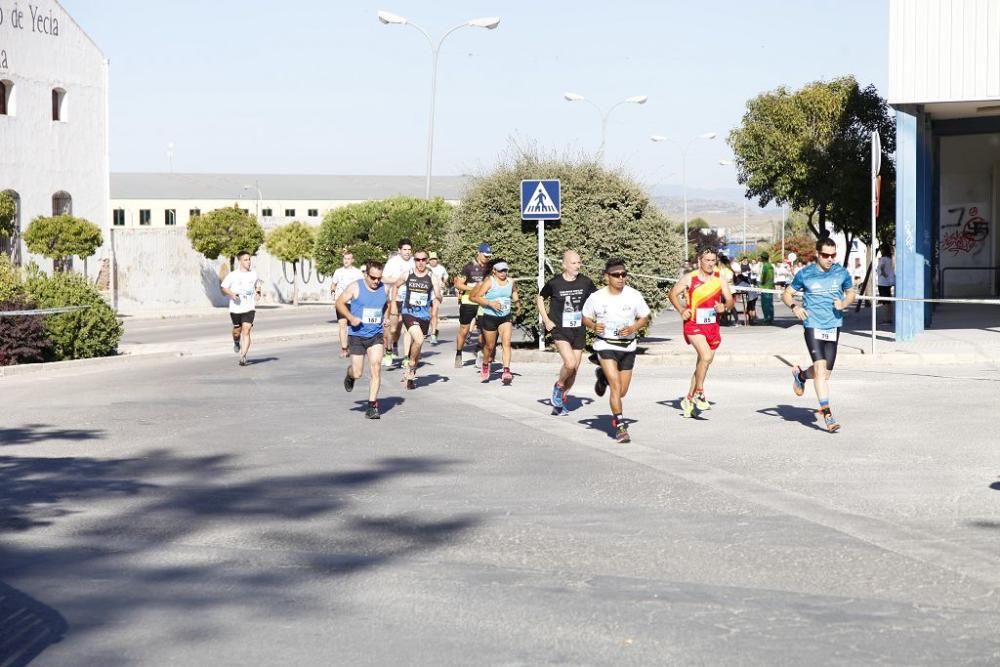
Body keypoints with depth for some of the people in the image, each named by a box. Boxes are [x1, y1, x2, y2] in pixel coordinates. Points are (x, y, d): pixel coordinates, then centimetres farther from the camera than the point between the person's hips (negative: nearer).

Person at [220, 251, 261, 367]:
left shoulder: (254, 274, 5)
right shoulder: (232, 275, -5)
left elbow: (258, 285, 22)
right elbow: (224, 288, 1)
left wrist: (258, 293, 1)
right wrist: (232, 294, -18)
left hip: (249, 308, 1)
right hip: (236, 308, -1)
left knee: (246, 331, -12)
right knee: (237, 330, 12)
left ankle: (243, 356, -13)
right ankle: (236, 342, 48)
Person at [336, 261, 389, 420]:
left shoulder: (384, 289, 3)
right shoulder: (355, 287, -9)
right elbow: (340, 302, -3)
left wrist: (386, 319, 6)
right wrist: (350, 317, -17)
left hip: (376, 336, 2)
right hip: (357, 335, -2)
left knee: (376, 367, -14)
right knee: (358, 373, 2)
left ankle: (372, 405, -10)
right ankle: (350, 374, 41)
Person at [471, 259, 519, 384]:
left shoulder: (511, 281, 4)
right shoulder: (489, 282, -11)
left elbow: (514, 291, 27)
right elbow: (475, 297, -14)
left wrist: (516, 301, 6)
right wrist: (490, 303, -24)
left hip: (506, 317, 3)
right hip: (490, 317, -3)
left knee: (506, 342, -15)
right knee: (490, 346, 11)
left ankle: (506, 371, -21)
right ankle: (485, 365, 40)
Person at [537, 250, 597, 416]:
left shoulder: (585, 282, -2)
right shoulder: (555, 283, -9)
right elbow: (540, 298, 7)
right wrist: (546, 320, -1)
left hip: (579, 330, 4)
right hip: (560, 330, -4)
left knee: (574, 369, 7)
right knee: (570, 363, -21)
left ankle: (560, 399, 25)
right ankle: (558, 386, 9)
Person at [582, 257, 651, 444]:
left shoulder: (634, 296, -6)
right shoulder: (596, 298, -9)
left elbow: (644, 318, 4)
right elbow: (585, 318, 6)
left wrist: (633, 328, -15)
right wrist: (593, 326, -16)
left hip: (627, 346, 3)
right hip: (606, 346, -3)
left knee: (622, 392, 13)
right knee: (616, 387, -17)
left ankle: (603, 376, 45)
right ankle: (620, 427, -9)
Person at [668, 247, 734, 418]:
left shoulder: (720, 280, 3)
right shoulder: (690, 278, -5)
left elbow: (730, 300, 6)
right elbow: (672, 293, 4)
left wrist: (724, 307, -17)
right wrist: (681, 310, -10)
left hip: (712, 325, 4)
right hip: (693, 325, -4)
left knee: (703, 362, 11)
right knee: (706, 356, -25)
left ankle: (689, 399, 27)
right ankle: (699, 393, -8)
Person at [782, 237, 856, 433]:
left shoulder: (841, 273, 3)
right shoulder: (805, 274, -2)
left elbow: (851, 293, 18)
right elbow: (787, 294, 8)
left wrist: (844, 303, -5)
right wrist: (794, 306, -13)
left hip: (833, 327, 3)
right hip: (813, 326, -3)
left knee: (825, 374, 8)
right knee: (820, 368, -17)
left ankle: (800, 375, 42)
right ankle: (827, 414, -14)